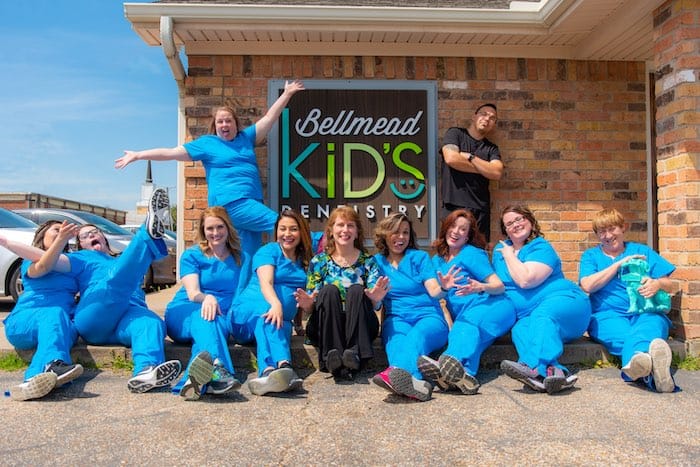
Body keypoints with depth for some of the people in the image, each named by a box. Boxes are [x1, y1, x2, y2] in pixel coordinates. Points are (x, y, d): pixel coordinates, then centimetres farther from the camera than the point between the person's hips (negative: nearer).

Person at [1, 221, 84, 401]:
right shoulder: (30, 260, 18)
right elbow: (41, 268, -8)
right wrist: (61, 239, -21)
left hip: (64, 321, 2)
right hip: (24, 320, -2)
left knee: (63, 328, -37)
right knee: (54, 315, -38)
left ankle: (35, 378, -66)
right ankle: (55, 364, -68)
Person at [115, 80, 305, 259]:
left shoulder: (246, 137, 17)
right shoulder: (206, 143, 6)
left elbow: (269, 118, 18)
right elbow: (171, 152, 6)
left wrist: (287, 94, 15)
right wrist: (137, 155, 3)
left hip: (252, 202, 6)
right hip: (231, 202, -6)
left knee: (248, 256, 4)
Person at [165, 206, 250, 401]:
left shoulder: (242, 259, 17)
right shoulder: (191, 255, 10)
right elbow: (192, 293, -6)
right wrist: (207, 298, -31)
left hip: (224, 317, 1)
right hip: (184, 314, -1)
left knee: (216, 322, -38)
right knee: (204, 317, -39)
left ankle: (197, 380, -67)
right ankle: (217, 368, -71)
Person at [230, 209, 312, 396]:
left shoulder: (305, 260, 18)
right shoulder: (268, 251, 4)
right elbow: (265, 283, -15)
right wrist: (275, 304, -35)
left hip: (281, 318, 3)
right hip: (248, 312, -3)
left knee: (276, 322, -34)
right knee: (266, 310, -39)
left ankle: (268, 372, -65)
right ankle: (282, 365, -65)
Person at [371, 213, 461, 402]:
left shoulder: (420, 257, 11)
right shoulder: (378, 261, 16)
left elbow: (434, 292, -1)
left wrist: (443, 288, -23)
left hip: (428, 316, -1)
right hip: (396, 318, 1)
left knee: (417, 334, -37)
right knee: (397, 338, -35)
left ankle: (396, 372, -67)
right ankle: (415, 381, -64)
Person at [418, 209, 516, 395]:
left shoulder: (472, 254, 5)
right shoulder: (437, 260, 23)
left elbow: (499, 286, -3)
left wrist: (481, 287, -24)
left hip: (492, 306, -4)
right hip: (462, 316, 4)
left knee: (466, 326, -38)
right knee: (457, 332, -34)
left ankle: (454, 363, -69)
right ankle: (464, 374, -65)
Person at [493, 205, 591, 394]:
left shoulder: (542, 248, -3)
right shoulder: (500, 249, 19)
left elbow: (525, 280, -18)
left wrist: (509, 255, -5)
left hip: (563, 300, -4)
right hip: (527, 315, 4)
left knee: (542, 316, -38)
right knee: (520, 330, -32)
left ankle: (534, 367, -65)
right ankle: (554, 372, -61)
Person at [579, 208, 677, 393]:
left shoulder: (642, 251, 23)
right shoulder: (590, 256, 21)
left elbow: (669, 285, 15)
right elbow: (588, 286, 1)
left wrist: (657, 284, -11)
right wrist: (619, 263, 0)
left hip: (644, 312, 1)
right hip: (608, 315, -1)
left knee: (653, 323, -38)